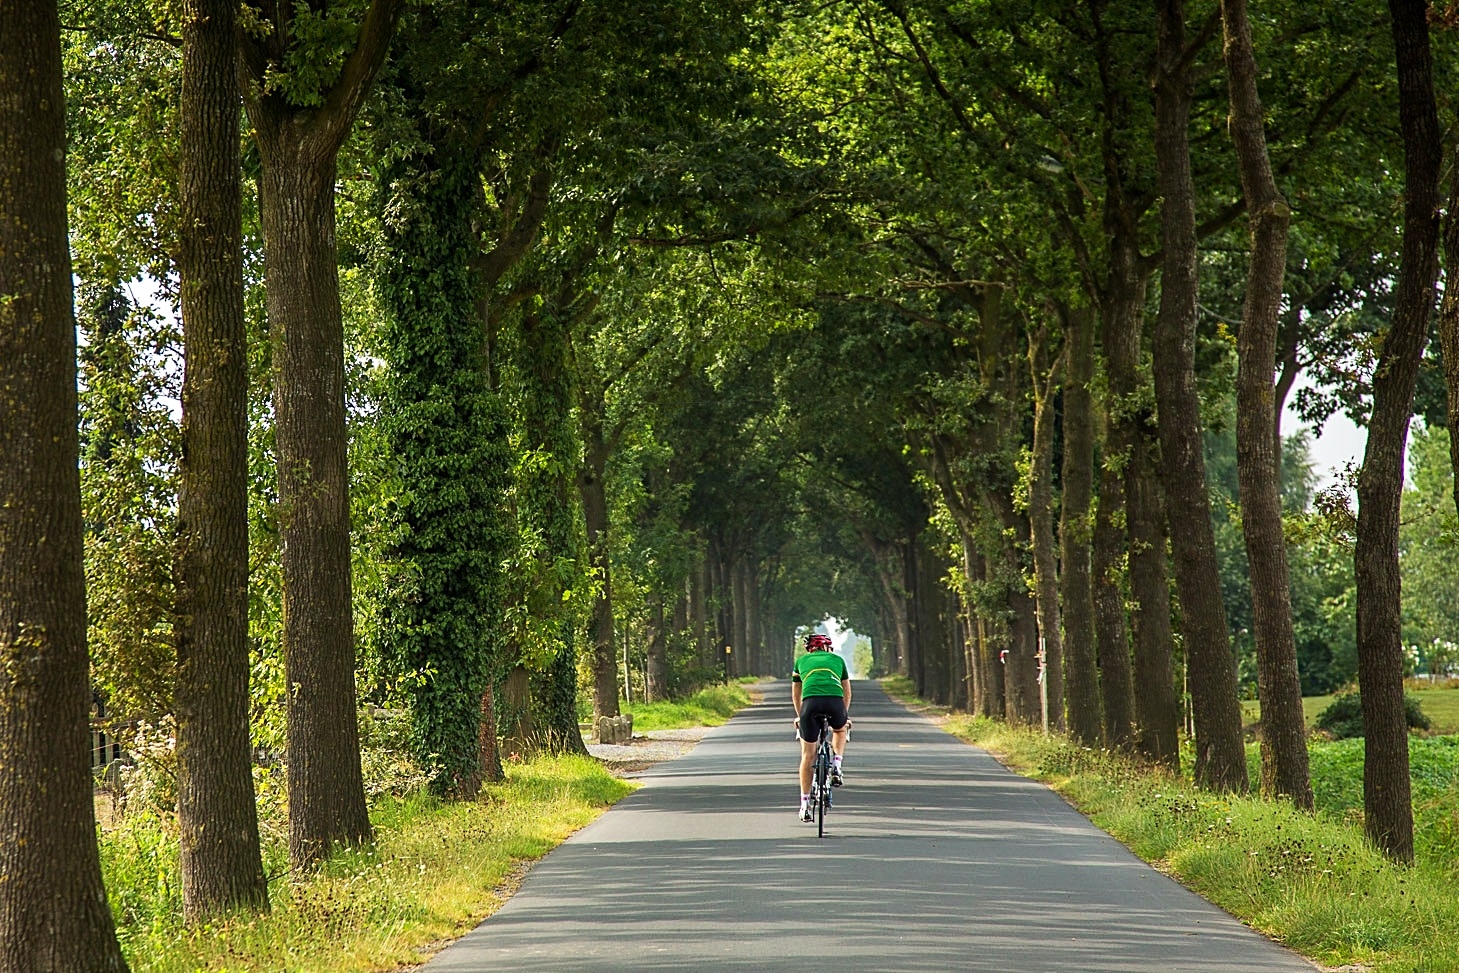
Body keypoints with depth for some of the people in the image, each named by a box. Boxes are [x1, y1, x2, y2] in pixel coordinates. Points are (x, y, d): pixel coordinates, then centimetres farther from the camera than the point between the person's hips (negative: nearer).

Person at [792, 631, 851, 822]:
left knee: (807, 756, 10)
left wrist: (799, 716, 53)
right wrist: (846, 715, 53)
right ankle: (836, 766, 17)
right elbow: (847, 691, 38)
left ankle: (805, 805, 9)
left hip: (811, 702, 0)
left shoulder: (801, 661, 29)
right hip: (835, 701, 0)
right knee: (840, 729, 36)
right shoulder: (837, 659, 29)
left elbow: (795, 694, 38)